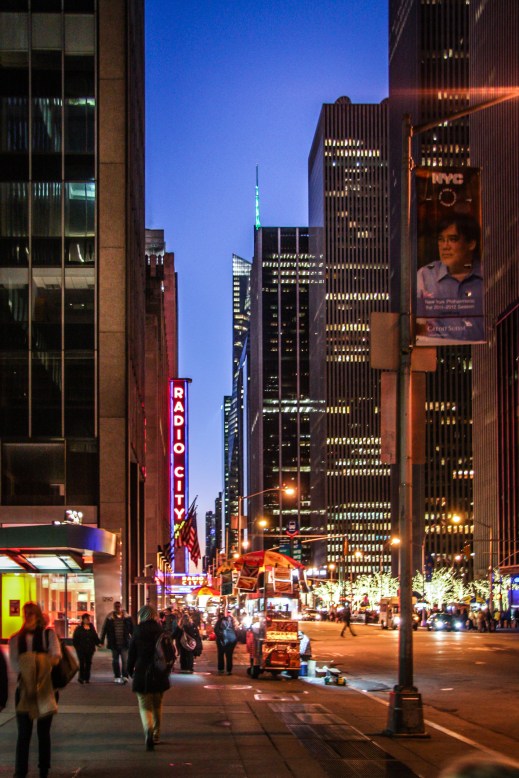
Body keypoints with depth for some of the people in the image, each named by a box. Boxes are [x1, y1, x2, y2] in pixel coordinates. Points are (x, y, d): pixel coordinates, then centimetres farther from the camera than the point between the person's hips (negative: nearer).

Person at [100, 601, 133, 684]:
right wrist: (101, 641, 4)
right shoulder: (109, 618, 1)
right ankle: (117, 677, 20)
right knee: (115, 660, 11)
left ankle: (125, 676, -12)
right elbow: (104, 630, 5)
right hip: (114, 644, 1)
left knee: (125, 660, -10)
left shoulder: (127, 618, 2)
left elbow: (132, 630, 7)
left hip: (124, 643, -1)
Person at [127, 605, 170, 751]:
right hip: (159, 675, 3)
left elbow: (132, 654, -3)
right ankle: (156, 735, 27)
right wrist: (167, 672, 16)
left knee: (145, 706, 1)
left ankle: (149, 732, -24)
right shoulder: (162, 632, 0)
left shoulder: (137, 632, -7)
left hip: (142, 675, -3)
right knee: (157, 706, 20)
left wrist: (130, 671, 12)